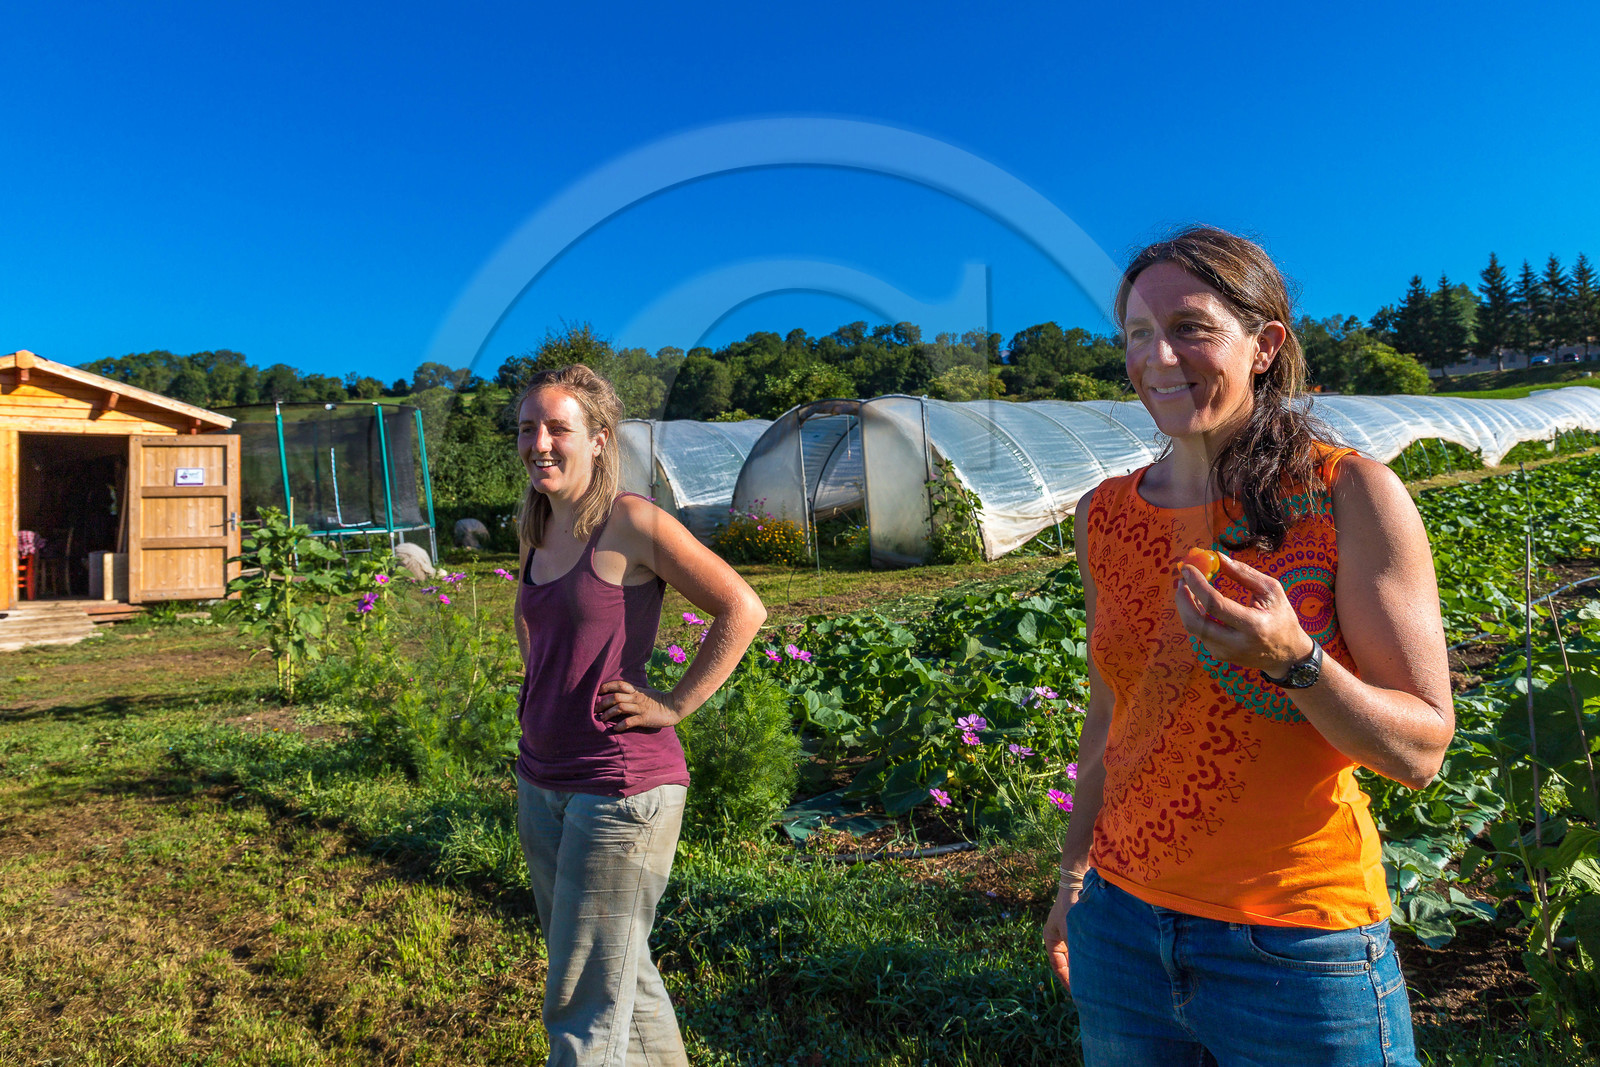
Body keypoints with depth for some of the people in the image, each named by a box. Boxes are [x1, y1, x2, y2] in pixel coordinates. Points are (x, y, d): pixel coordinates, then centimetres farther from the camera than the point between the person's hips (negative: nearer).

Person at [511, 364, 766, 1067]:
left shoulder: (630, 522, -14)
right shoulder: (535, 531, 8)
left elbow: (742, 610, -17)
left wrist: (672, 707, -15)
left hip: (622, 785, -8)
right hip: (540, 782, 8)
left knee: (584, 1009, 3)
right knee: (622, 976, 21)